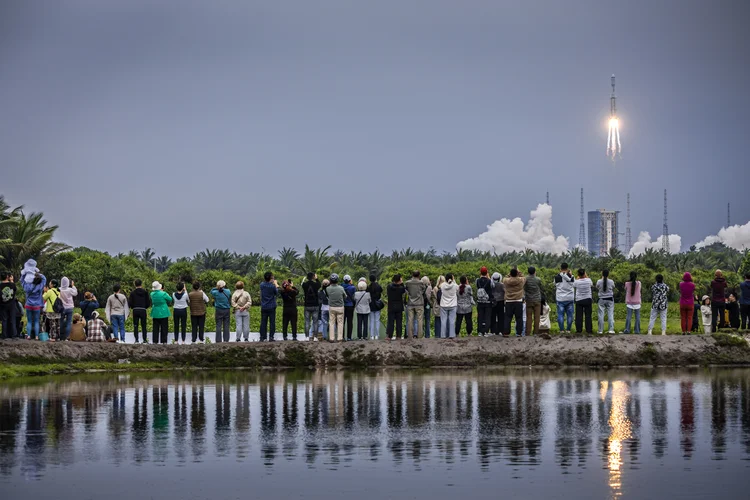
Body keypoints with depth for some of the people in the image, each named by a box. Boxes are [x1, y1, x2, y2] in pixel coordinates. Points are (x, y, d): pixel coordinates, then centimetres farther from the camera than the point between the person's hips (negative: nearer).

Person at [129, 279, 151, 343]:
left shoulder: (132, 293, -2)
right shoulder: (145, 292, -1)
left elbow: (130, 303, -2)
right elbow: (148, 302, 2)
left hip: (135, 310, 0)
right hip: (143, 310, 0)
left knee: (135, 326, 5)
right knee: (144, 325, 6)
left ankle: (136, 340, -1)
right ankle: (145, 340, 3)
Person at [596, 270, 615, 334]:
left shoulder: (599, 282, -7)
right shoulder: (611, 282, -7)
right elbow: (613, 290, 8)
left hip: (602, 299, 0)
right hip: (610, 299, 0)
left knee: (601, 315, 3)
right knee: (610, 314, 2)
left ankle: (600, 330, 2)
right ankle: (611, 329, -5)